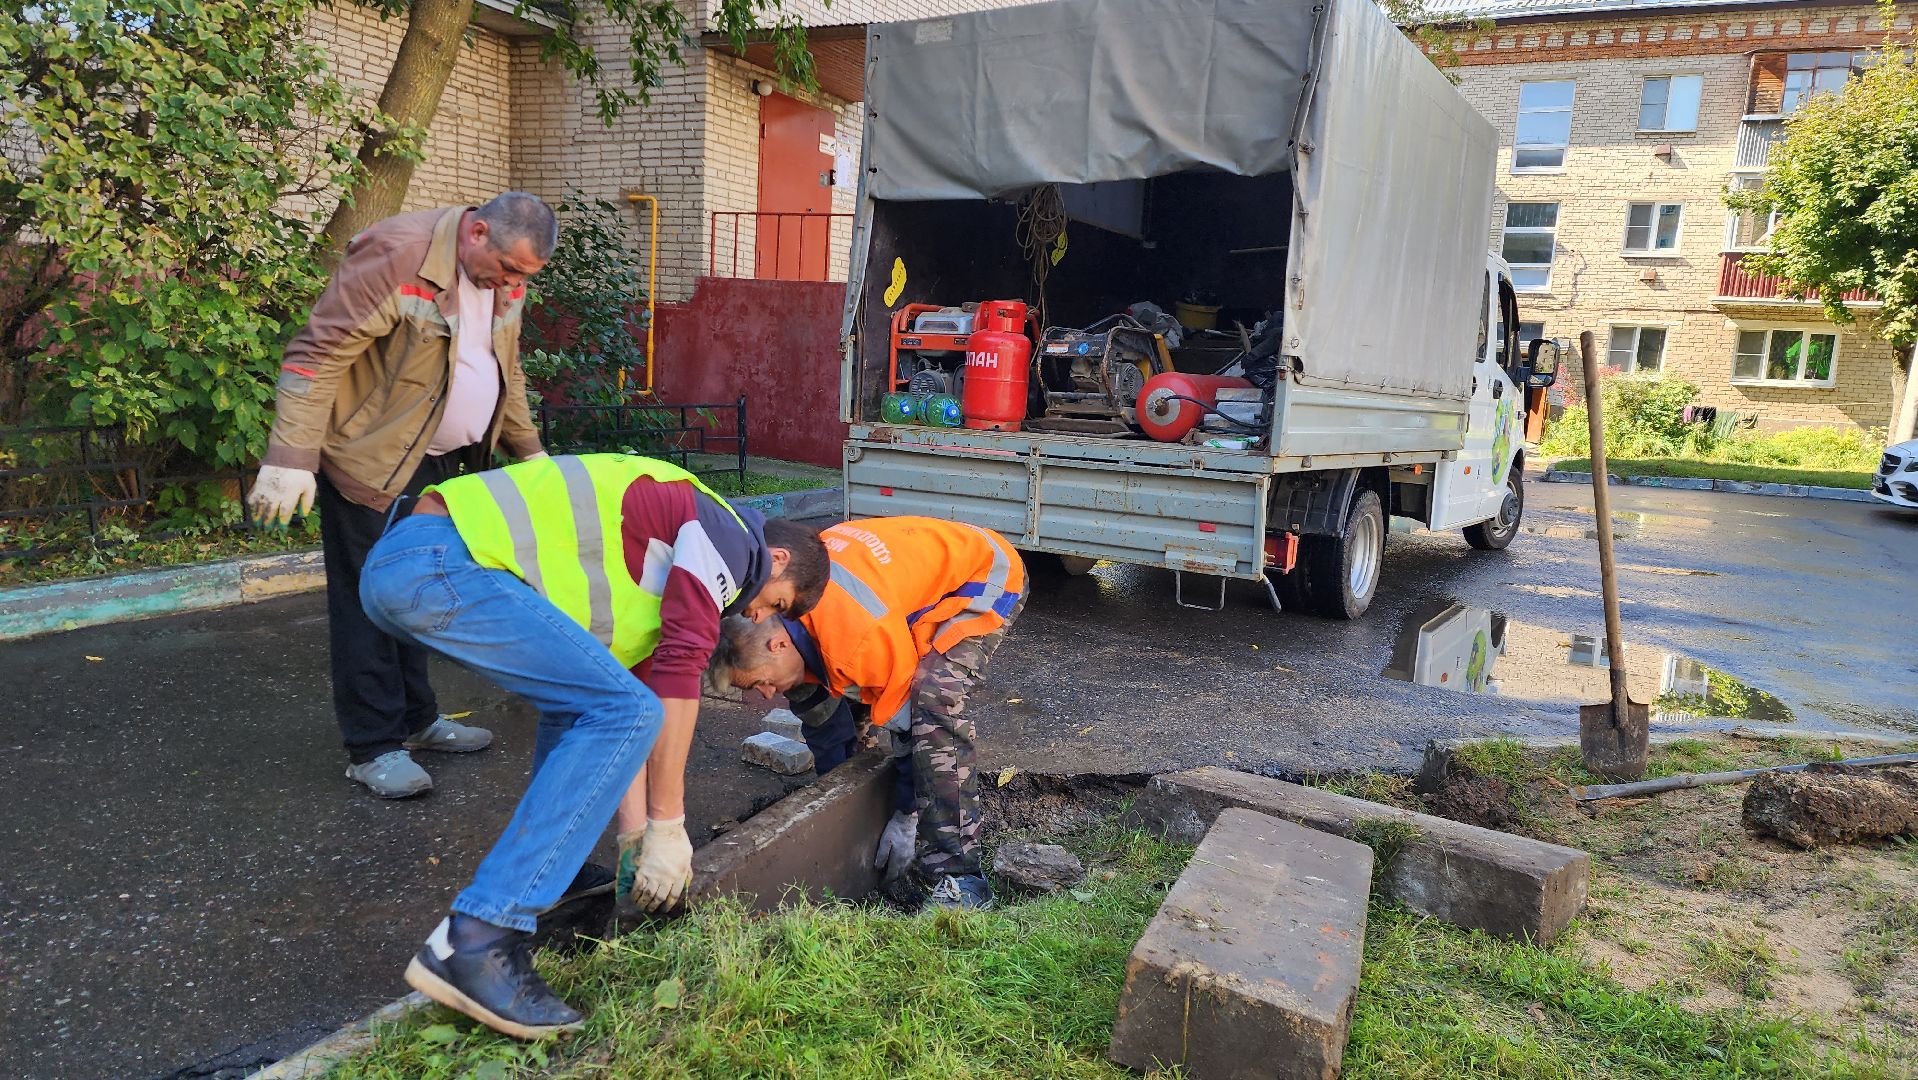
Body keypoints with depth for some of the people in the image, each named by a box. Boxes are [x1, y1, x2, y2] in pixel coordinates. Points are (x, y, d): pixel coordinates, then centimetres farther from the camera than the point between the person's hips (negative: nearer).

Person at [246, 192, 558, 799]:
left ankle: (415, 720, 27)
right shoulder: (398, 255, -22)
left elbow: (507, 372, 19)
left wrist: (529, 450, 19)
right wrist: (291, 458, -28)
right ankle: (374, 747, 7)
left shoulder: (504, 280, 4)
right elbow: (318, 354, -24)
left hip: (442, 464, 8)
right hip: (372, 460, -7)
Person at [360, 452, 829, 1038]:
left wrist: (640, 835, 23)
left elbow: (642, 682, 27)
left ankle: (550, 878, 23)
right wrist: (667, 826, -2)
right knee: (622, 713, -14)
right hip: (440, 562, -11)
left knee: (582, 694, 24)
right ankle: (474, 941, -16)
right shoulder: (728, 535, 1)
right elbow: (679, 673, -8)